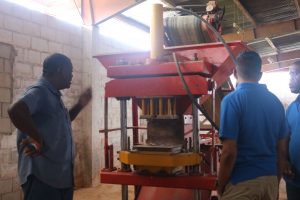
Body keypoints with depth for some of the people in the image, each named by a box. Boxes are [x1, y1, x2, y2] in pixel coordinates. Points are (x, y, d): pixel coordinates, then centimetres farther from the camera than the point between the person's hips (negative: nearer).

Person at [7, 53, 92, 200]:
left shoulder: (53, 95, 15)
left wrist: (80, 105, 17)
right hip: (42, 176, -10)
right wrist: (38, 140, -25)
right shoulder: (39, 91, -15)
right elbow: (15, 110, -34)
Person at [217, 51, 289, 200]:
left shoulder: (232, 100, -14)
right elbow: (282, 150, 8)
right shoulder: (275, 102, 4)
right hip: (270, 179, 6)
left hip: (241, 182, -6)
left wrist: (220, 186, -6)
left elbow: (229, 152, -18)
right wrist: (276, 179, 19)